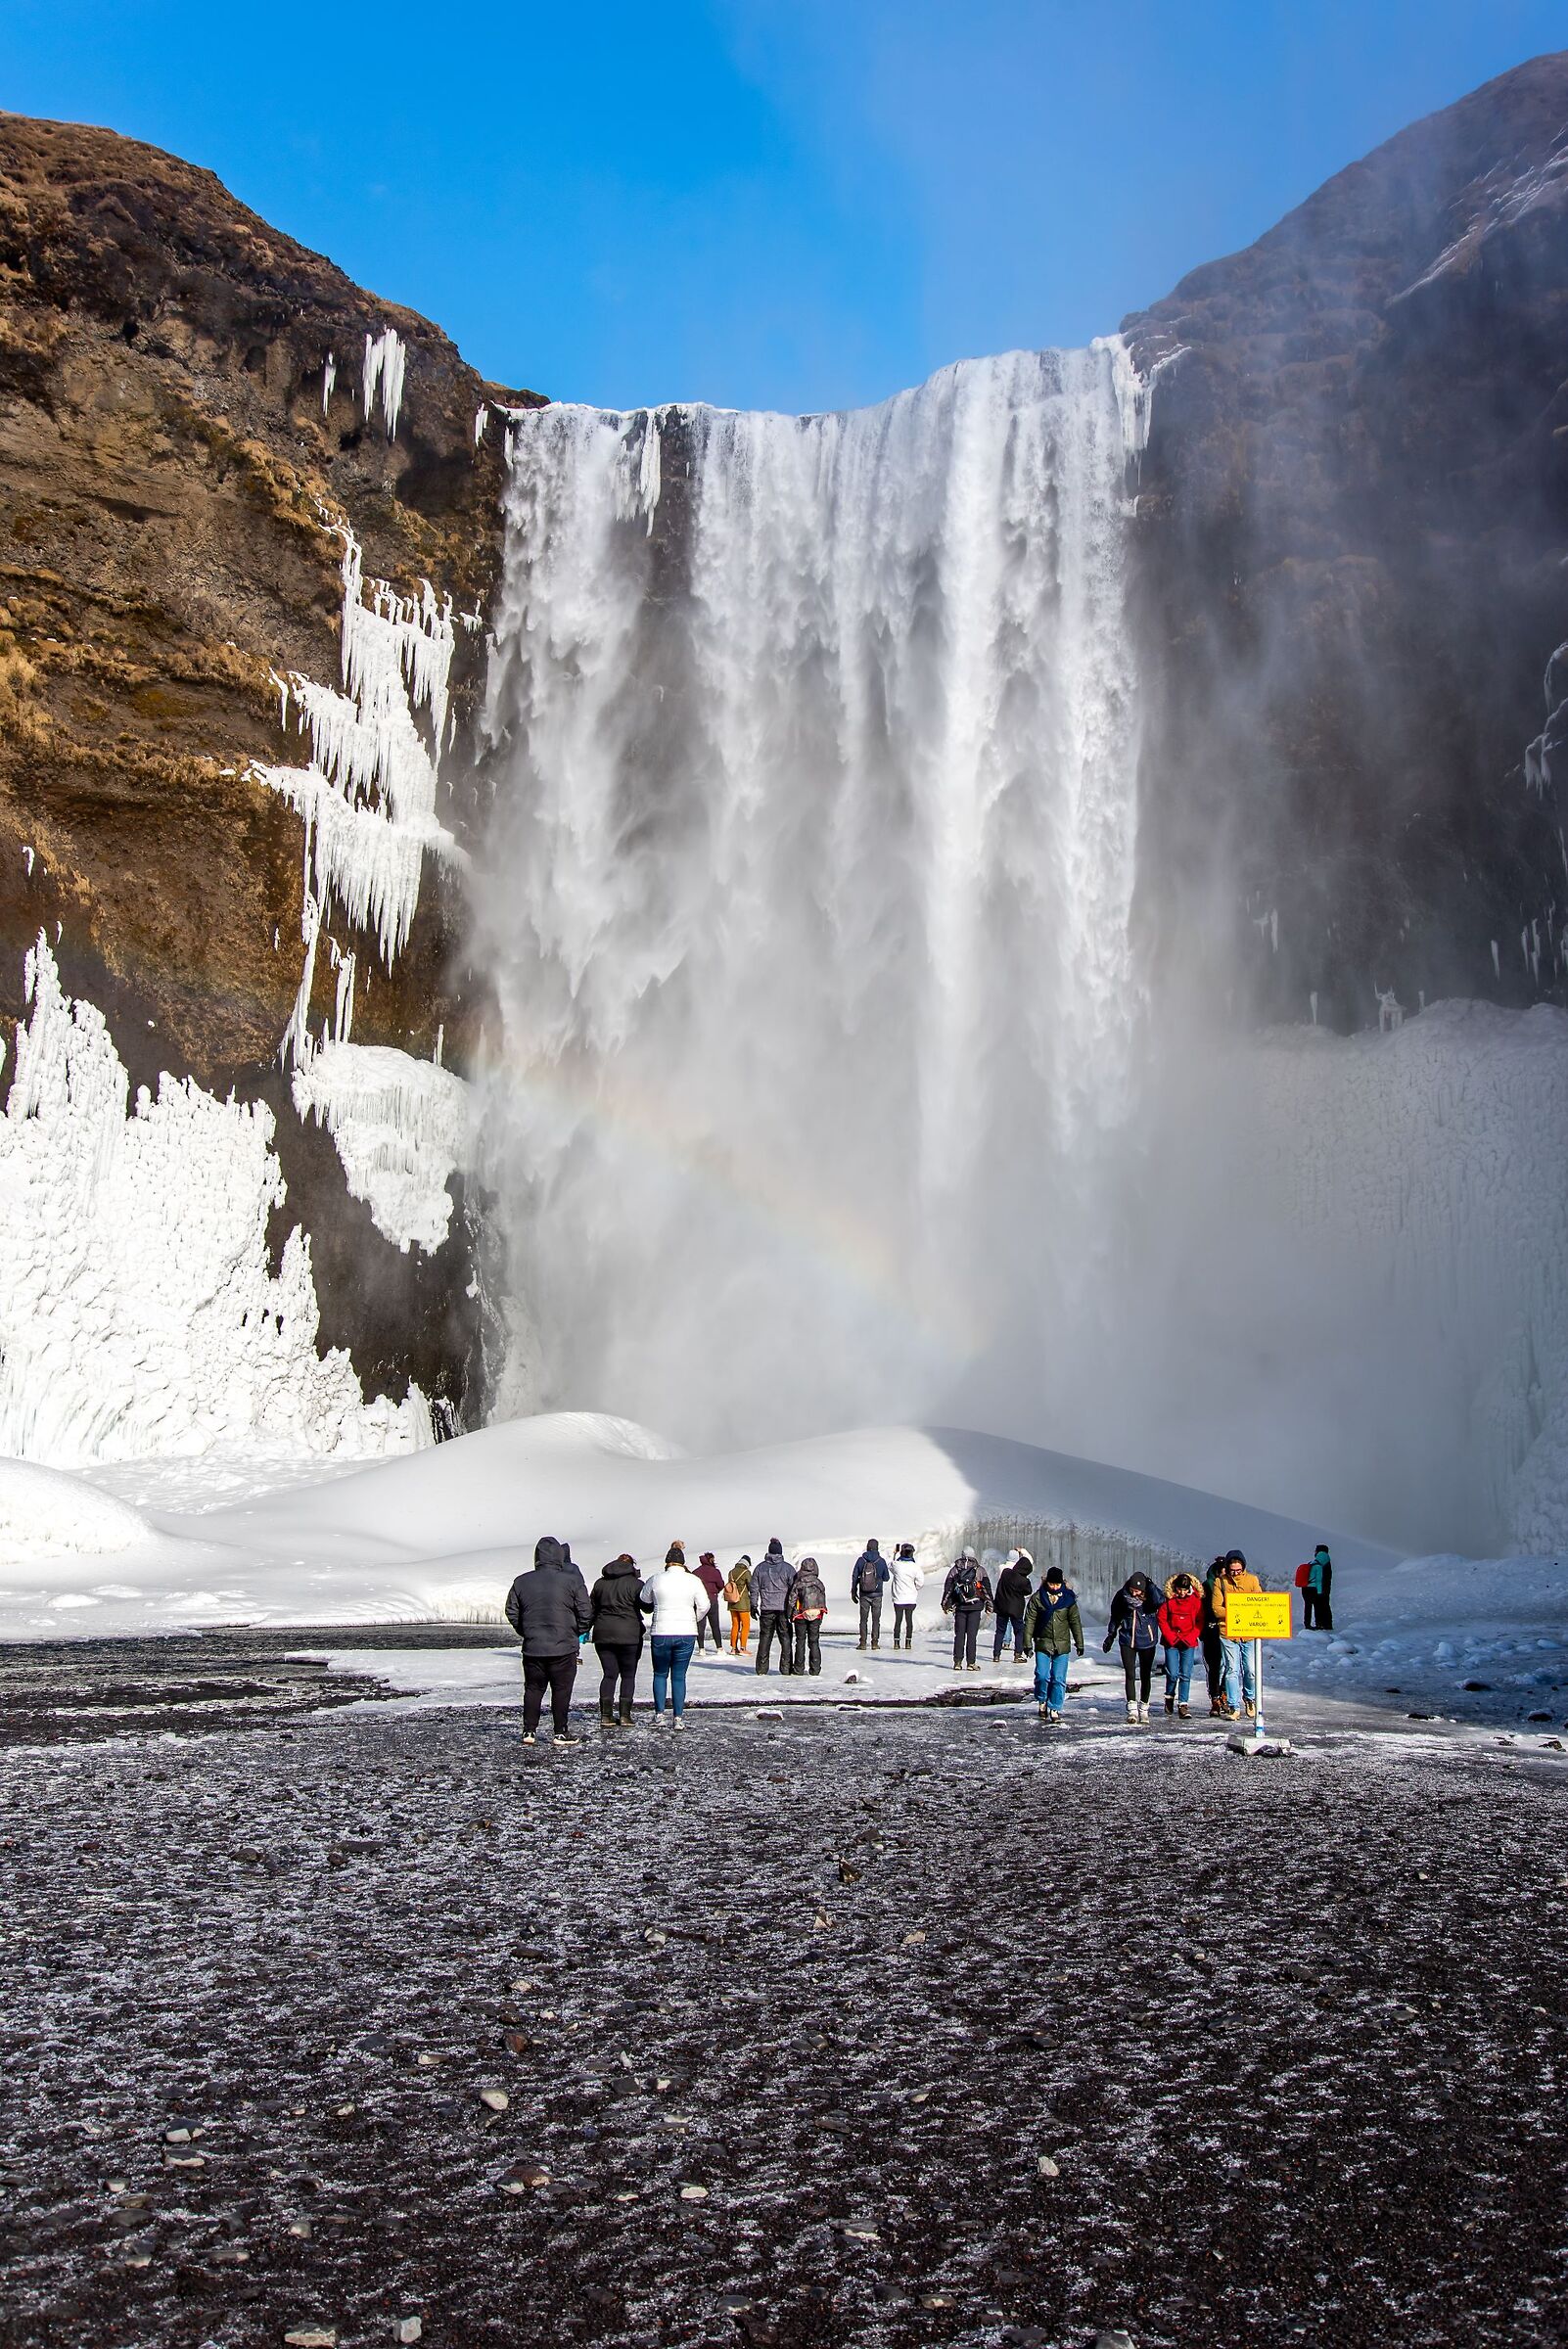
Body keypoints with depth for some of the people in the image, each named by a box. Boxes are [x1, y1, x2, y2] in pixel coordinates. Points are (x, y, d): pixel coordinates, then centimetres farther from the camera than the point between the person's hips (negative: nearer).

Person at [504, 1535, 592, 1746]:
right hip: (563, 1648, -3)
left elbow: (512, 1612, 10)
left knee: (533, 1688, 14)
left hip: (532, 1648, 3)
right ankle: (561, 1733, 6)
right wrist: (578, 1633, 12)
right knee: (561, 1690, 5)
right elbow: (585, 1613, -5)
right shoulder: (572, 1580, -7)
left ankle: (529, 1731, 14)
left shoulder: (522, 1582, 3)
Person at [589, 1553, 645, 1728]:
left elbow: (591, 1609, 16)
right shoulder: (635, 1583, -3)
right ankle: (625, 1715, 2)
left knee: (609, 1674, 8)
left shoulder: (600, 1582, 11)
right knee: (628, 1675, 6)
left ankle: (606, 1714, 2)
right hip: (629, 1634, -4)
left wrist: (586, 1629, 25)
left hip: (603, 1634, 4)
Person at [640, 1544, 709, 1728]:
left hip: (661, 1633, -1)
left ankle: (659, 1713, 14)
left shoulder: (655, 1580, -3)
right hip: (687, 1634, 1)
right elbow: (703, 1606, 1)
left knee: (660, 1674, 16)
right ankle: (679, 1717, 6)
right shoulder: (693, 1580, -2)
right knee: (679, 1676, 8)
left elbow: (644, 1604, 11)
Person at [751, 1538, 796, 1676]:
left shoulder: (760, 1568, 3)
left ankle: (762, 1667, 7)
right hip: (784, 1608, -2)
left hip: (766, 1609, 2)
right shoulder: (788, 1568, -3)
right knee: (785, 1637, 5)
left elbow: (754, 1589, 6)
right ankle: (786, 1667, 3)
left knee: (765, 1637, 8)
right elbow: (794, 1589, -2)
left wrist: (754, 1606, 14)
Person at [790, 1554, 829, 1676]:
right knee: (814, 1642, 7)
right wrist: (821, 1613, 18)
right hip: (816, 1615, 2)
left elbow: (791, 1600, -5)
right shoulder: (819, 1584, 0)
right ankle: (815, 1669, 5)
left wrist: (790, 1615, 5)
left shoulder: (798, 1584, -8)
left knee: (800, 1641, 8)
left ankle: (799, 1668, 10)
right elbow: (823, 1600, 7)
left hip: (801, 1615, -2)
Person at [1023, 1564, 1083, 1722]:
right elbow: (1029, 1621, 0)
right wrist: (1027, 1643, -5)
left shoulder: (1068, 1598, 2)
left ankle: (1055, 1709, 11)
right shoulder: (1038, 1598, -2)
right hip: (1043, 1644, -1)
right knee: (1042, 1676, -9)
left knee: (1059, 1679, -1)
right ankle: (1042, 1701, 16)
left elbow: (1075, 1621, 7)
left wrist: (1079, 1643, 7)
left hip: (1062, 1645, 1)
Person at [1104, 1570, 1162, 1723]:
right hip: (1127, 1641, 1)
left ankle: (1144, 1709, 17)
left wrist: (1150, 1585, -35)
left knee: (1145, 1675, 7)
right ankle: (1132, 1709, -9)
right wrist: (1111, 1635, 11)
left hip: (1147, 1641, -1)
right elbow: (1115, 1617, 9)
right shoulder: (1122, 1596, -5)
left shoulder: (1149, 1596, -11)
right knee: (1130, 1674, -7)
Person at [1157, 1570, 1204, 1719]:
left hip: (1189, 1642, 0)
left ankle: (1183, 1705, -2)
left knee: (1186, 1675, -5)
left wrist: (1191, 1637, -7)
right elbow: (1162, 1620, 2)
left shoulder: (1196, 1600, -2)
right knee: (1172, 1673, -4)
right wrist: (1170, 1637, -8)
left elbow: (1200, 1622, 3)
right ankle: (1169, 1697, 23)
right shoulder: (1168, 1599, -3)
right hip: (1171, 1641, 0)